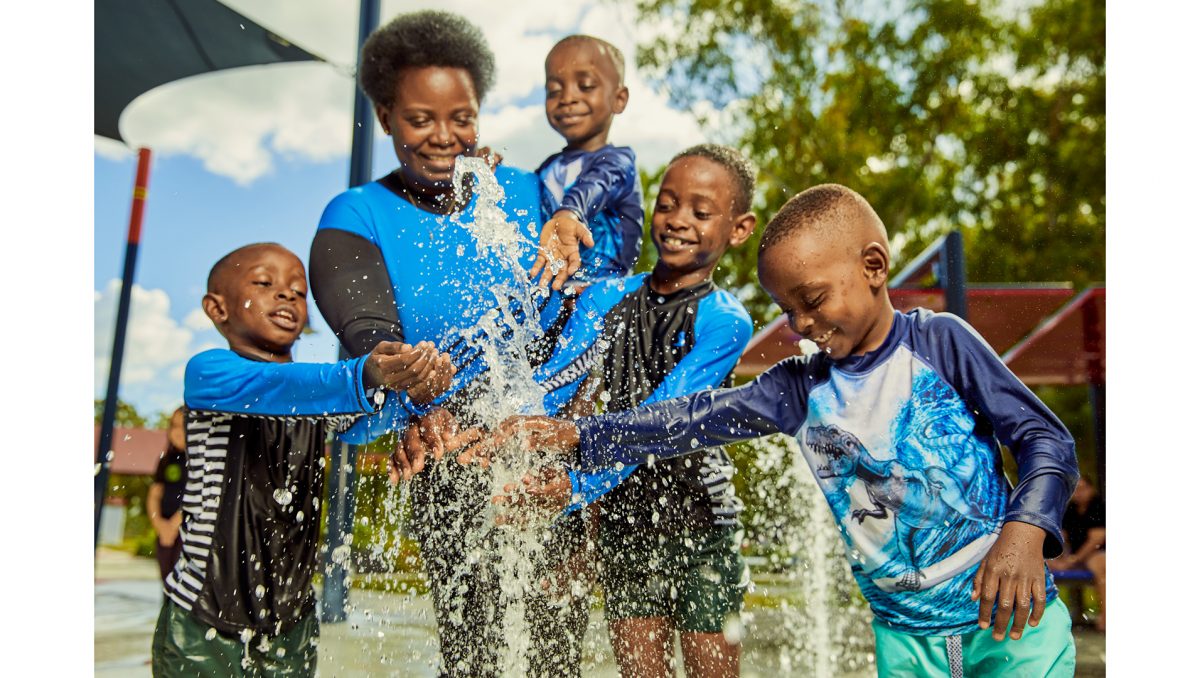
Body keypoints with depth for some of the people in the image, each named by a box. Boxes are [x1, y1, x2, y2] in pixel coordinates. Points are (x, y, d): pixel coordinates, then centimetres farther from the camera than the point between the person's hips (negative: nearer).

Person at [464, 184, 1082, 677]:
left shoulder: (939, 341, -8)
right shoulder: (801, 388, -1)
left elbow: (1047, 439, -8)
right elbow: (690, 421, -8)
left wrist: (1024, 530, -26)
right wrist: (572, 434, -16)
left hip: (1012, 617, -2)